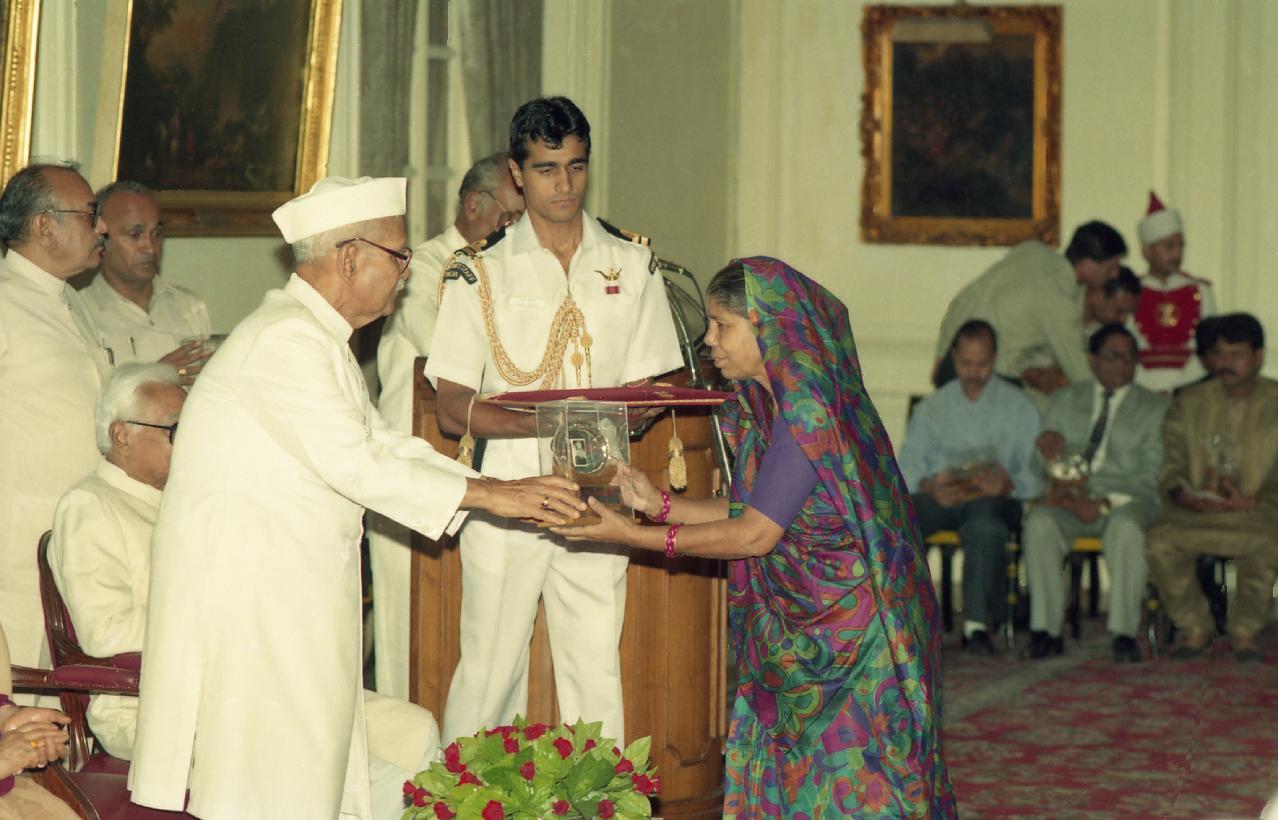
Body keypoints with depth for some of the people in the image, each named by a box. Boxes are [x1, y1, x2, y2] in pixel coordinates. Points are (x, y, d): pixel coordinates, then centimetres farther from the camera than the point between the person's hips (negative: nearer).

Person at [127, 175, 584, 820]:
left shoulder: (318, 337, 17)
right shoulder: (286, 340, -18)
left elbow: (381, 444, 18)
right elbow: (355, 465, -21)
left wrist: (508, 492, 9)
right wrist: (488, 494, -14)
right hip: (246, 576, -10)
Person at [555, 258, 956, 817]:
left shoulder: (807, 411, -22)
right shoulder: (764, 403, 7)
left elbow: (755, 535, -21)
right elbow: (750, 513, 9)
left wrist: (633, 536, -18)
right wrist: (657, 503, 0)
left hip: (845, 634, -9)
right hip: (797, 628, 9)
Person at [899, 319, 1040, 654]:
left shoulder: (1018, 406, 16)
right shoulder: (932, 407, 23)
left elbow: (1034, 474, 6)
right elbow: (908, 466, 12)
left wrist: (1008, 486, -17)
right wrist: (929, 486, -11)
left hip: (993, 500, -2)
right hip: (937, 497, 2)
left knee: (985, 524, -41)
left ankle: (977, 624, -41)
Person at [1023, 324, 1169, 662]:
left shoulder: (1154, 407, 12)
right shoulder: (1065, 400, 20)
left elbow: (1151, 477, 1)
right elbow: (1040, 462, 15)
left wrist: (1104, 504, -14)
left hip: (1127, 500, -2)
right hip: (1070, 498, 2)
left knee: (1126, 527, -38)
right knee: (1039, 522, -32)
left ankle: (1124, 632, -34)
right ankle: (1045, 629, -29)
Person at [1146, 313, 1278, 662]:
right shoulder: (1190, 402, 14)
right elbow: (1172, 465, 9)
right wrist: (1183, 496, -14)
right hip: (1196, 511, 2)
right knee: (1160, 541, -29)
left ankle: (1245, 630, -10)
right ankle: (1195, 628, -7)